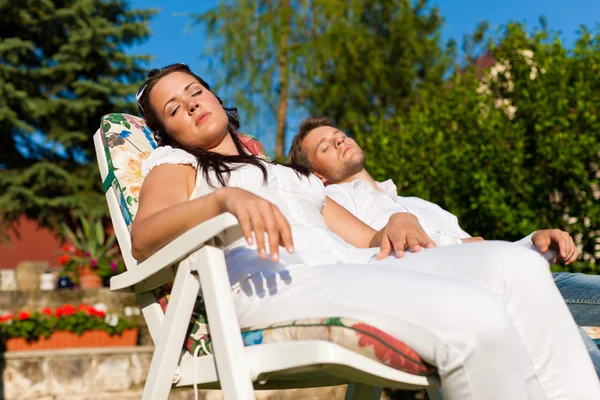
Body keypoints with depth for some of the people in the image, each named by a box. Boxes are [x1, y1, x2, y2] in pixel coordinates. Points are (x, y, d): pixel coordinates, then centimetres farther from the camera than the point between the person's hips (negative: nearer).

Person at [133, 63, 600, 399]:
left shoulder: (293, 177, 36)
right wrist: (225, 199, -23)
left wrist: (394, 226, 2)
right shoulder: (175, 163, 20)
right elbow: (142, 238, -3)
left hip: (352, 270, 6)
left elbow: (364, 240, 28)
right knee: (472, 315, -30)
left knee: (515, 265, -19)